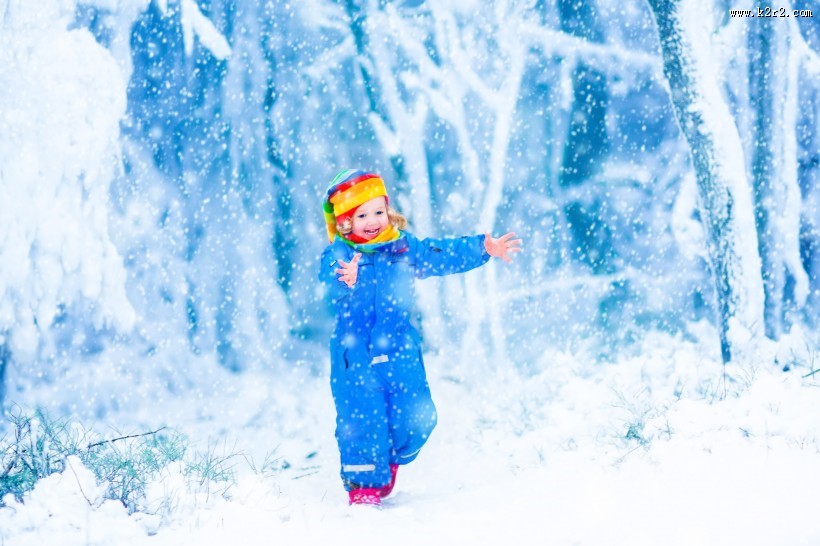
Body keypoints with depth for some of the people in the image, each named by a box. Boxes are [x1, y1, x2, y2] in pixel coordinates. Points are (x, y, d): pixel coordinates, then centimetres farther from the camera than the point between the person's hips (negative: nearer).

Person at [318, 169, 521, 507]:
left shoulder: (404, 247, 5)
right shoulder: (337, 255, -8)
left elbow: (444, 255, 3)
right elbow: (329, 283, -28)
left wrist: (483, 249, -8)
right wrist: (345, 280, -51)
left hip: (399, 351, 4)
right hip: (355, 355, -3)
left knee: (416, 418, 1)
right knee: (362, 420, -6)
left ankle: (388, 461, 29)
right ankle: (364, 486, 11)